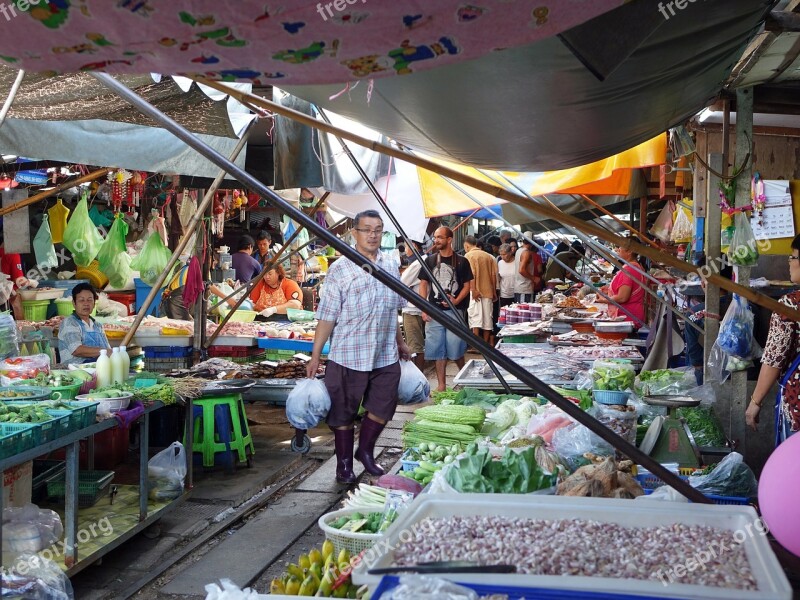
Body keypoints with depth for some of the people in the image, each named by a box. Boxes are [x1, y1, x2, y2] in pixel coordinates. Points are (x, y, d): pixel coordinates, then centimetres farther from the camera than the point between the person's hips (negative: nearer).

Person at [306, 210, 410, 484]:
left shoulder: (391, 267, 8)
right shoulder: (340, 270, -8)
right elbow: (327, 317, -9)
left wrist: (400, 343, 25)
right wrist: (315, 356, -10)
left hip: (386, 357, 5)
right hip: (348, 356, -4)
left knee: (383, 408, 11)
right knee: (344, 413, 7)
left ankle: (365, 451, 34)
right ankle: (344, 463, 24)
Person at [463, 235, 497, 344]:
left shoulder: (469, 256, -4)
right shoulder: (489, 256, 11)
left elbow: (471, 274, -16)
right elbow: (494, 275, 10)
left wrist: (474, 290, -18)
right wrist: (494, 292, 15)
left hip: (475, 292, -5)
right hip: (488, 291, 5)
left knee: (475, 317, -5)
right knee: (487, 318, 8)